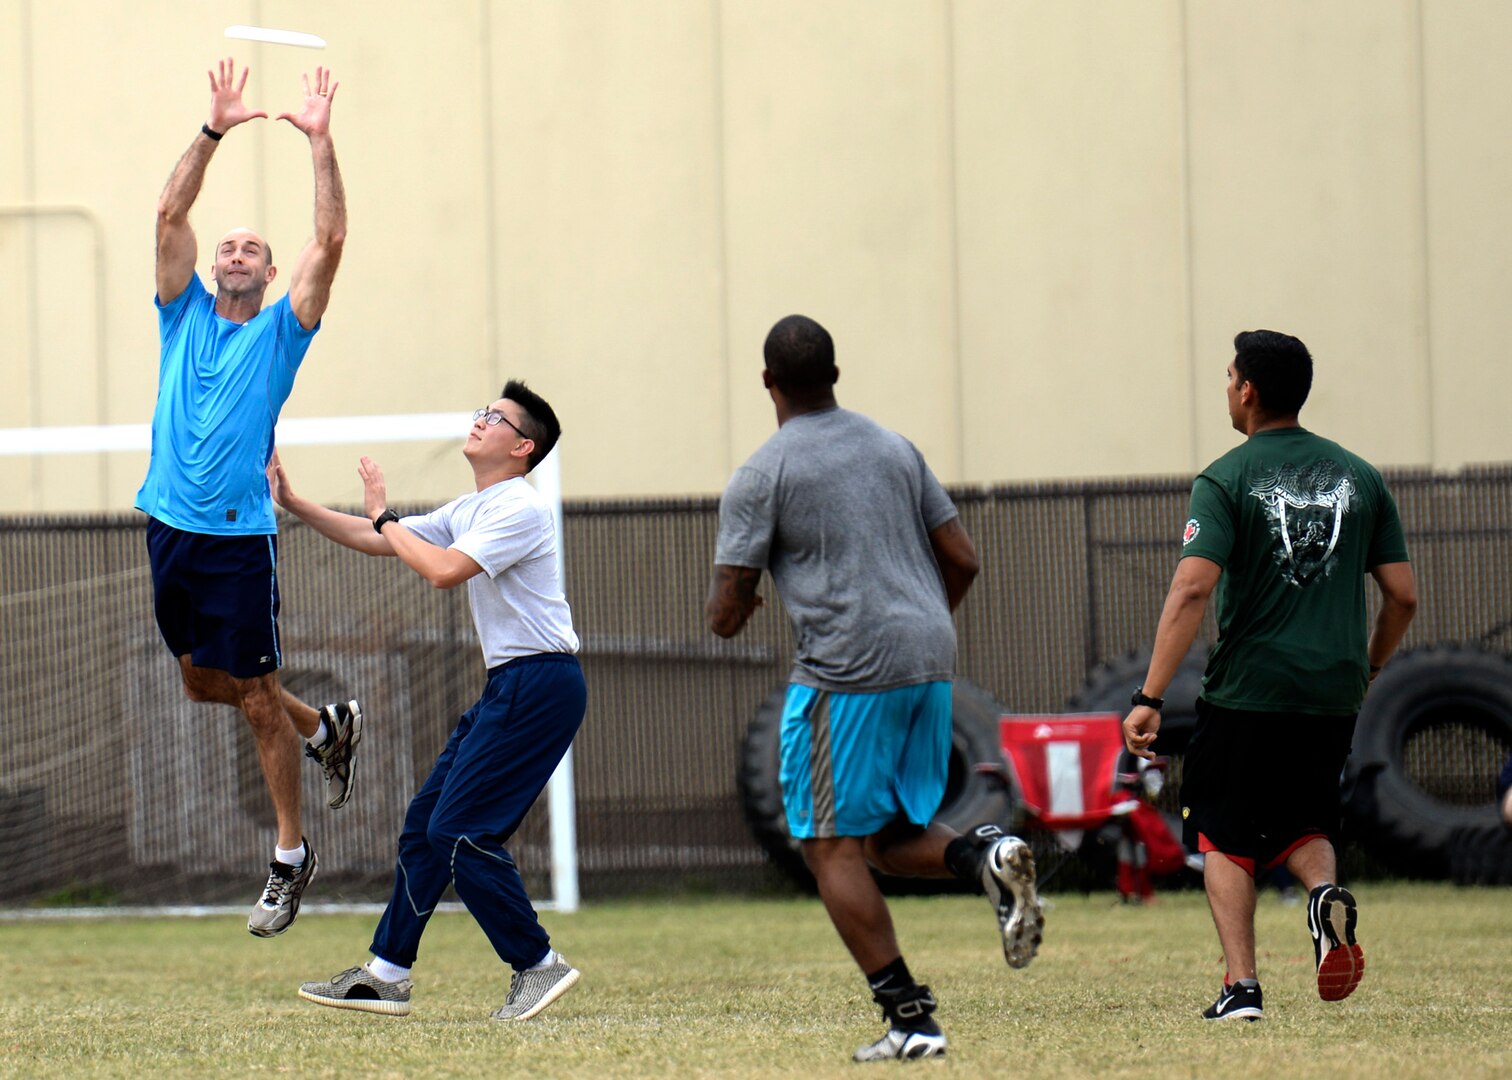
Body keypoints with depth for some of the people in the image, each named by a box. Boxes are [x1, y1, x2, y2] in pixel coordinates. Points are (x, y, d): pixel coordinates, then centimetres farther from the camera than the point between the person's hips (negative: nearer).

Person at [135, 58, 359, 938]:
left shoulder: (280, 331, 3)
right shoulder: (186, 318, 11)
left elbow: (329, 241, -7)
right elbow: (172, 215, 3)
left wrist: (320, 144, -11)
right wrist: (215, 132, -5)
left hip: (241, 538, -5)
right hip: (173, 528, 5)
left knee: (257, 697, -2)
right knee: (204, 683, 14)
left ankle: (292, 857, 9)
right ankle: (328, 730, 38)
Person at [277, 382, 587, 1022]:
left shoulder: (521, 509, -13)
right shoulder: (471, 510, 17)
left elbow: (443, 571, -24)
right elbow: (376, 542, 22)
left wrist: (383, 516, -11)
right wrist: (293, 504, 18)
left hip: (541, 684, -10)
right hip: (507, 686, 10)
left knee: (459, 829, -13)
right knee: (427, 821, 10)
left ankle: (538, 964, -7)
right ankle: (386, 976, 15)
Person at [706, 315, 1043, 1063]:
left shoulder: (760, 477, -3)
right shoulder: (894, 449, 14)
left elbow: (725, 616, -3)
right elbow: (962, 560, 15)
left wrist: (728, 606, 21)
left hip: (844, 673, -6)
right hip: (930, 664, 6)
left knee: (833, 848, 1)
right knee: (892, 837, 19)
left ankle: (910, 1019, -9)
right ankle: (983, 856, -13)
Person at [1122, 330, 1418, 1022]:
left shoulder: (1226, 480, -5)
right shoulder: (1358, 477, 9)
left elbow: (1192, 588, -16)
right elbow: (1403, 596, 10)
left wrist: (1149, 698, -18)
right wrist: (1368, 671, 27)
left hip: (1247, 688, -4)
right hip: (1333, 693, 4)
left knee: (1224, 837, 11)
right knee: (1301, 827, 22)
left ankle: (1242, 987, -2)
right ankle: (1326, 893, -11)